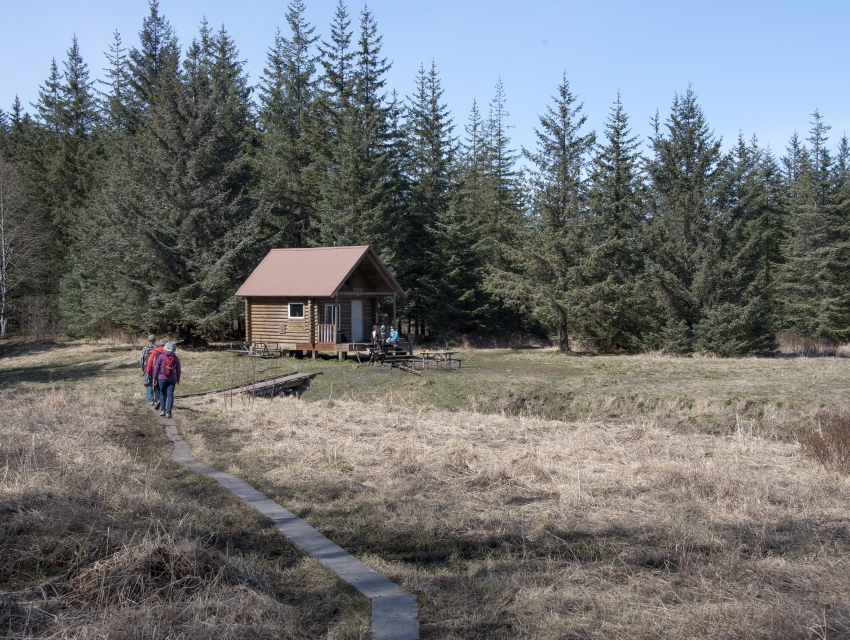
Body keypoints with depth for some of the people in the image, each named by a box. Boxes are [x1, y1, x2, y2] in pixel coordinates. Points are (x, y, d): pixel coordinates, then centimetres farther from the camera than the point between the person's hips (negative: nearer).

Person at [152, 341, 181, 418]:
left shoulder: (161, 356, -5)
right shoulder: (176, 358, 3)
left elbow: (156, 368, -3)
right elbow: (178, 370, 9)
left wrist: (155, 378, 6)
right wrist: (178, 380, 20)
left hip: (162, 378, -1)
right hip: (172, 379, 1)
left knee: (162, 393, 15)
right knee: (170, 395, 1)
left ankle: (163, 410, 10)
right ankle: (168, 412, -5)